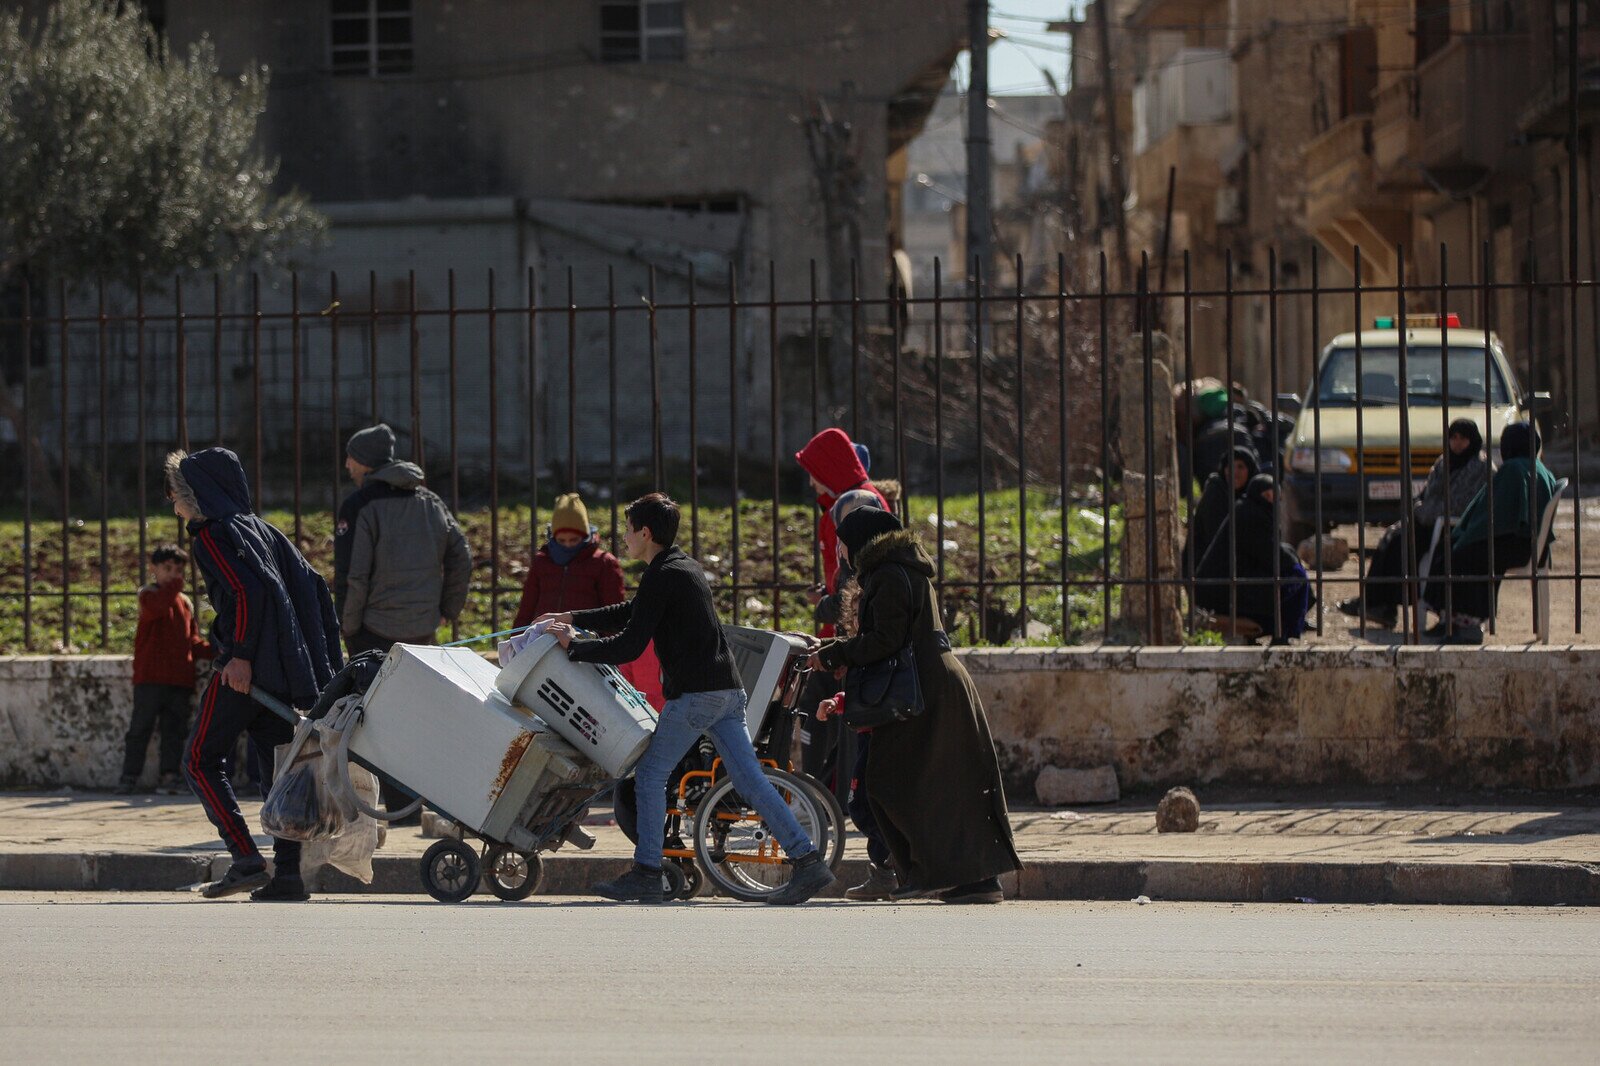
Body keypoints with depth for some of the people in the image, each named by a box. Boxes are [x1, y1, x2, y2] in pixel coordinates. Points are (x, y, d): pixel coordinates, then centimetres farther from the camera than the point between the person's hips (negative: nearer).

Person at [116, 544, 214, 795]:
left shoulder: (185, 602, 18)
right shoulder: (149, 595, 1)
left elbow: (192, 641, 18)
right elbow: (156, 606, -25)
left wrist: (213, 649, 1)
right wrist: (175, 586, -26)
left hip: (180, 680, 5)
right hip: (150, 678, -5)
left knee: (174, 731, 2)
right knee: (141, 728, -3)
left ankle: (169, 777, 3)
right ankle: (129, 777, 2)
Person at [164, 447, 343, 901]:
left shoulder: (215, 534, -7)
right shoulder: (260, 528, 18)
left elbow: (252, 590, -21)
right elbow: (314, 586, 16)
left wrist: (241, 654, -20)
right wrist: (325, 655, 17)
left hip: (245, 670, -8)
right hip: (284, 668, 8)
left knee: (201, 759, 1)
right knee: (278, 766, 8)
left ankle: (246, 860, -9)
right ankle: (289, 873, 2)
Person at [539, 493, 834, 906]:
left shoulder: (661, 577, -11)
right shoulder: (684, 568, 20)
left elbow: (630, 646, -15)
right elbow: (631, 613, 32)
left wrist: (575, 647, -4)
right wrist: (574, 618, 29)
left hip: (694, 694, -9)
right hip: (727, 690, 9)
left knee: (650, 775, 1)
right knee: (750, 779, 5)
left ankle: (646, 874, 3)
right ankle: (808, 862, -2)